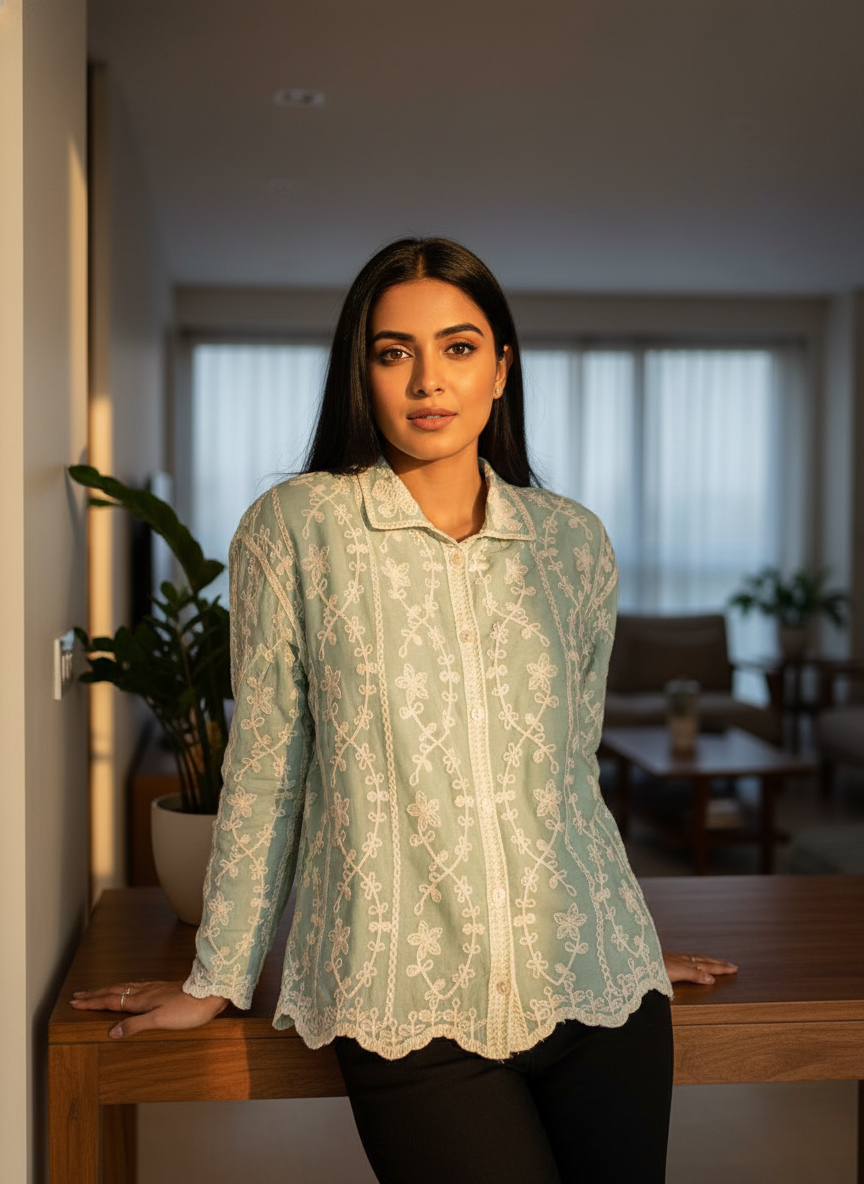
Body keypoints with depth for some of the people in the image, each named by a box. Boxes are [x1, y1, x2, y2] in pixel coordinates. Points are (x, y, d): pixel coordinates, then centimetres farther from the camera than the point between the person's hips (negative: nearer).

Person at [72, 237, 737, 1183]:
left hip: (599, 992, 4)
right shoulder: (293, 527, -3)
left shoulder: (574, 541, 6)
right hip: (410, 1007, -3)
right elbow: (262, 768, 2)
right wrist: (218, 978, 7)